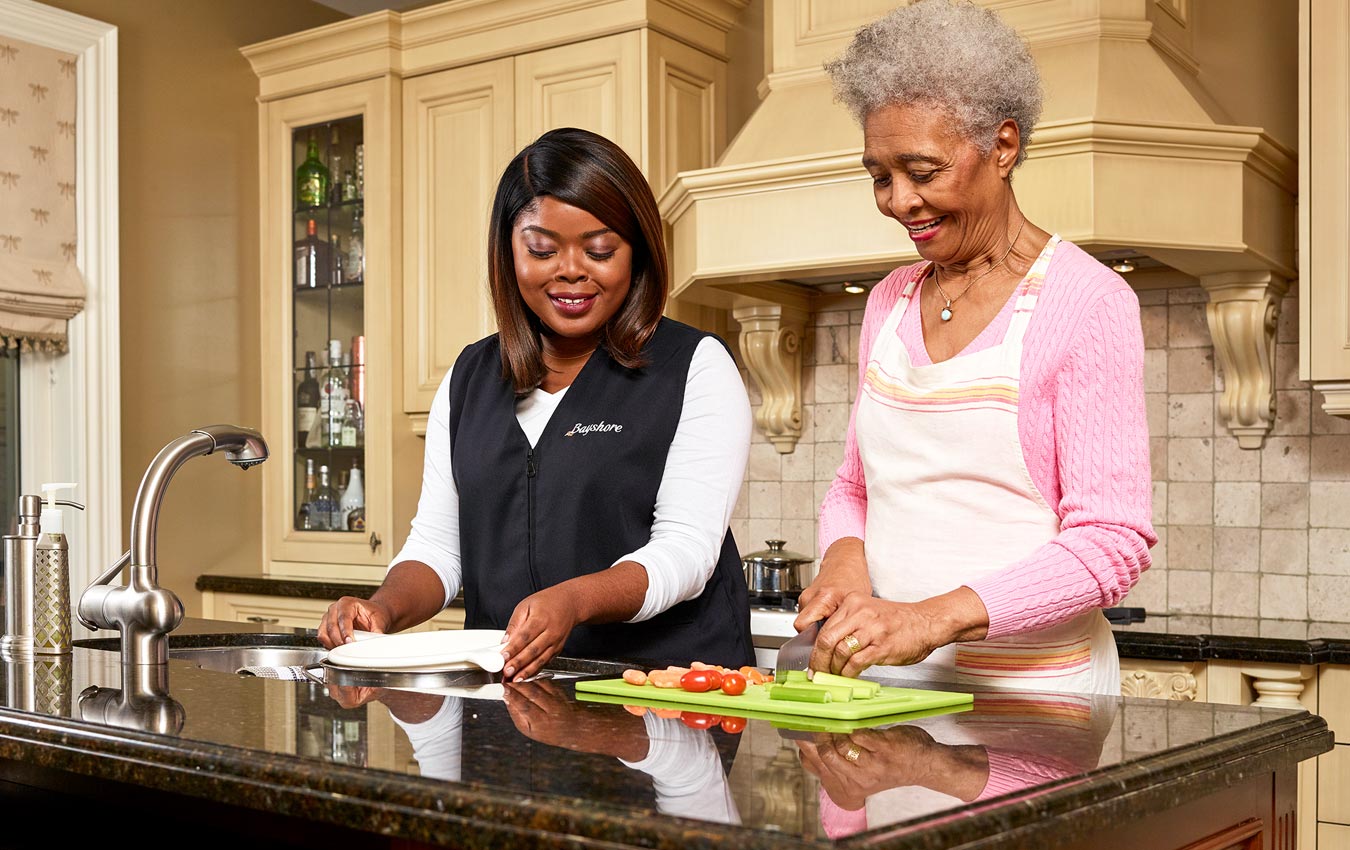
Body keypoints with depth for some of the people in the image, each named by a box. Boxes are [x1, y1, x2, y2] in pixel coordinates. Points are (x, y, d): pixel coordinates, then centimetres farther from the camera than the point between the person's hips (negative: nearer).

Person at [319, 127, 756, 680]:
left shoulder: (696, 367, 2)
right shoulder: (470, 380, 16)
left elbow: (686, 550, -8)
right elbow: (437, 543, 16)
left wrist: (575, 601, -26)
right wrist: (387, 608, -6)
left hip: (663, 679, -3)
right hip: (504, 685, 4)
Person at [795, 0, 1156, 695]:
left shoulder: (1088, 301, -6)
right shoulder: (891, 300, 13)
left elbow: (1114, 542, -12)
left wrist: (938, 616, -23)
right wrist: (844, 554, -3)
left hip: (1030, 689, -5)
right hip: (887, 687, 5)